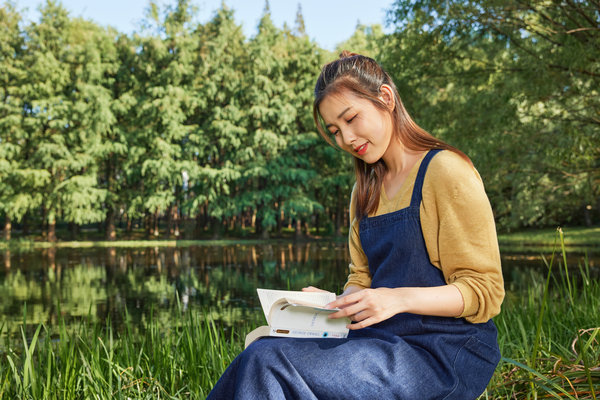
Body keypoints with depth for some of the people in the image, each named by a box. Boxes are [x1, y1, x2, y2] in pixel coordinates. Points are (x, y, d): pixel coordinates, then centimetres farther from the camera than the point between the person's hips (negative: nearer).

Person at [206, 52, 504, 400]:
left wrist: (399, 298, -25)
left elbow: (485, 292, -10)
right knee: (261, 354, -16)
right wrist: (331, 303, -4)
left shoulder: (444, 170, -7)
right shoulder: (365, 193, 17)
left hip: (445, 354, -7)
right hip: (383, 339, 7)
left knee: (269, 363, -23)